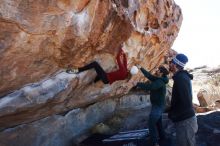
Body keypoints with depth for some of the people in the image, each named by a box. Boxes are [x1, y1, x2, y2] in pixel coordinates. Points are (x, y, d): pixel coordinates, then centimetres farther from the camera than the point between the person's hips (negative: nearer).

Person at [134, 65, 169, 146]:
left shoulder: (160, 82, -24)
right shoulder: (157, 79, 6)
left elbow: (149, 86, -37)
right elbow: (148, 75, 15)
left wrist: (137, 84, -33)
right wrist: (141, 68, 14)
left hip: (158, 106, -10)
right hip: (158, 105, 10)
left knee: (151, 123, -9)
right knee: (157, 122, 21)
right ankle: (161, 136, 35)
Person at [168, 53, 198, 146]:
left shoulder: (180, 78, -21)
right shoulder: (183, 76, 10)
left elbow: (186, 102, -26)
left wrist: (172, 114, -13)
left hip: (184, 121, -10)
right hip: (186, 118, 10)